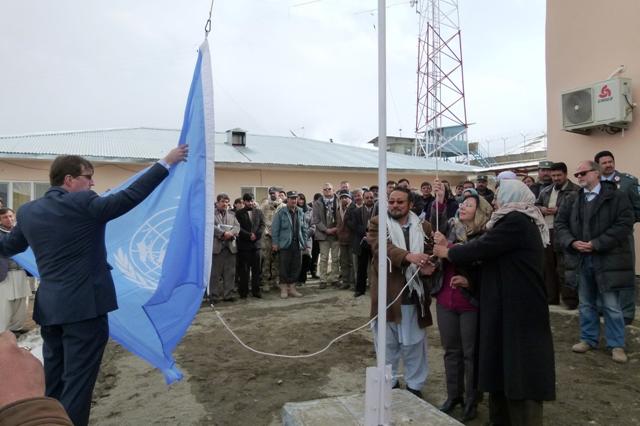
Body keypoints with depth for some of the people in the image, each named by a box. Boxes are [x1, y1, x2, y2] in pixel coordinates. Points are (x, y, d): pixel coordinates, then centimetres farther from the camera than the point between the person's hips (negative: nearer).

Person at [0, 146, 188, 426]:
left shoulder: (28, 211, 7)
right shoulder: (84, 203, -13)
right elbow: (131, 195, -16)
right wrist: (167, 162, -11)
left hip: (48, 307, 7)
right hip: (85, 306, -7)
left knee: (53, 381, 20)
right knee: (77, 381, 1)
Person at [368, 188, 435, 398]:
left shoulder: (423, 227, 5)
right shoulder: (377, 223, -3)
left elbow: (430, 253, 4)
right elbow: (381, 247, -20)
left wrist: (427, 266, -20)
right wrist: (408, 256, -36)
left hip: (414, 295, 2)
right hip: (387, 294, -1)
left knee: (414, 344, 12)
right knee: (387, 343, 13)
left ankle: (415, 385, 29)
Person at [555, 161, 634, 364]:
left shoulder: (617, 197, -4)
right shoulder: (572, 200, 9)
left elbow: (624, 225, -13)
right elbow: (560, 224, 7)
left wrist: (596, 244, -18)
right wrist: (572, 242, -11)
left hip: (607, 260, -4)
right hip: (580, 260, 4)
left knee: (611, 306, 4)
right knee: (586, 304, 14)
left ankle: (617, 345, 18)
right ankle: (588, 339, 27)